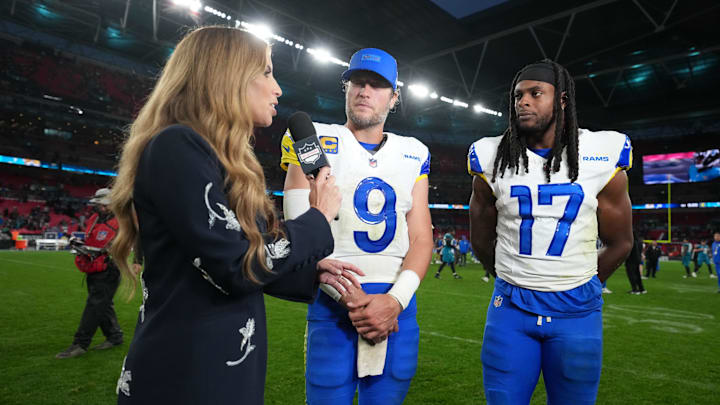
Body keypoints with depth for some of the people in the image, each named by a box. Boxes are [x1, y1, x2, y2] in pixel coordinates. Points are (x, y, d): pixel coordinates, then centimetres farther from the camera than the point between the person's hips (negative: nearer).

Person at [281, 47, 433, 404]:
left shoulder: (413, 155, 10)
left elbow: (421, 238, 5)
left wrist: (395, 300, -11)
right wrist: (352, 299, -14)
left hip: (397, 306, 3)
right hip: (333, 304, -3)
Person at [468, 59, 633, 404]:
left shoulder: (601, 156, -3)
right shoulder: (493, 158, -1)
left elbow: (619, 243, 7)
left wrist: (581, 287, 13)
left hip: (577, 310, 0)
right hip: (511, 307, 0)